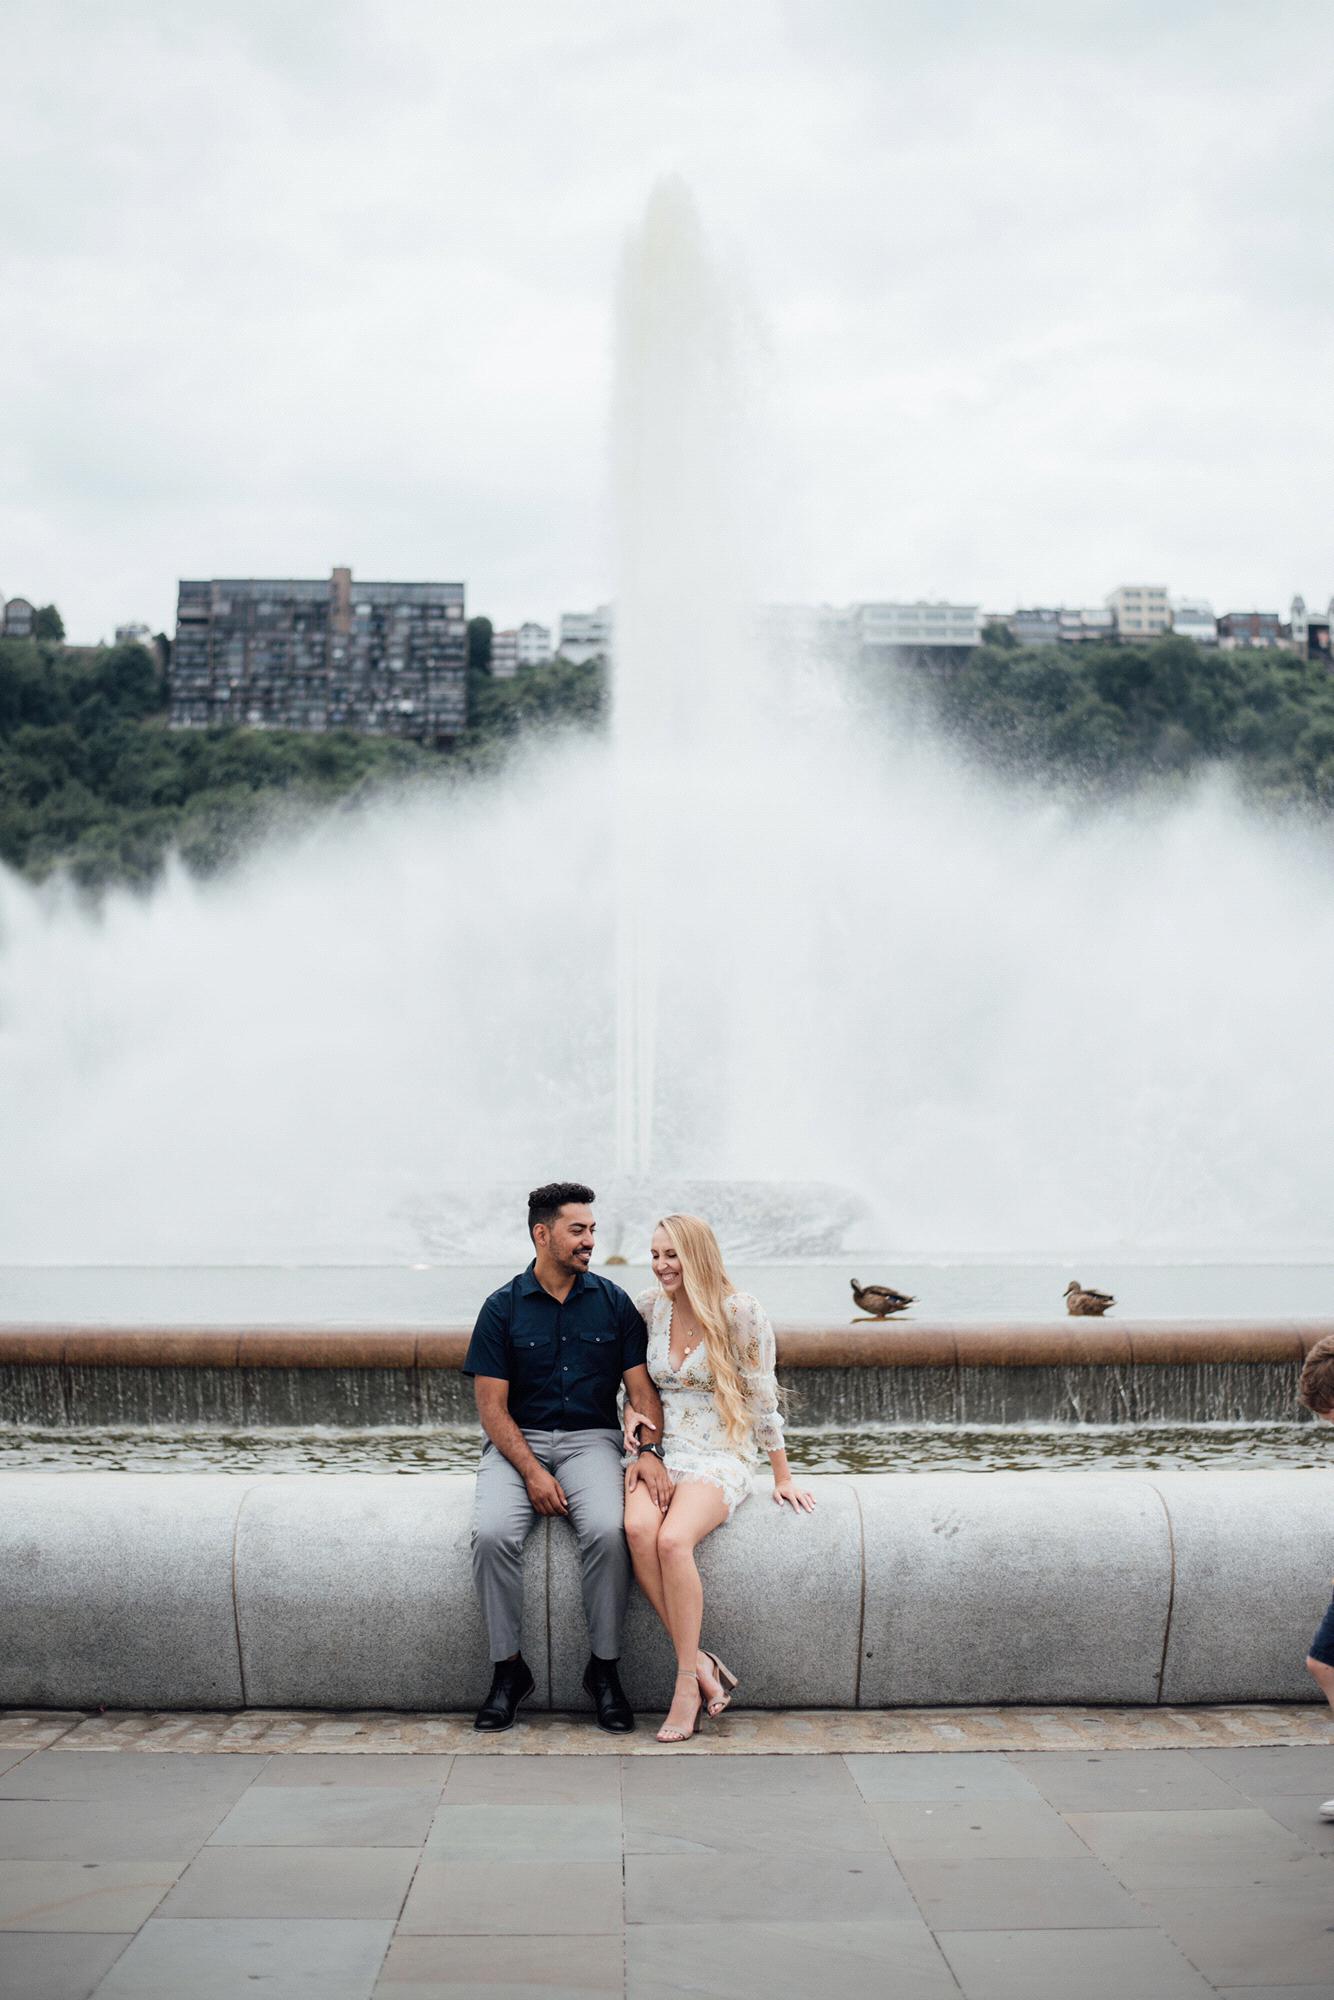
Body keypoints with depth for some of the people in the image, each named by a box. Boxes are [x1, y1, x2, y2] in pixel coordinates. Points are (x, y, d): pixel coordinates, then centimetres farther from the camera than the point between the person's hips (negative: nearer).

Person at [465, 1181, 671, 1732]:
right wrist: (532, 1471, -15)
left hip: (590, 1438, 0)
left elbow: (641, 1388, 3)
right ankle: (508, 1669, -11)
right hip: (516, 1441, 0)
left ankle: (604, 1667, -13)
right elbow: (492, 1406, -2)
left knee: (607, 1530, -30)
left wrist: (650, 1454, -15)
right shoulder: (503, 1307, 2)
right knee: (492, 1533, -29)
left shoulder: (613, 1303, 6)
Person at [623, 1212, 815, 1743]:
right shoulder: (648, 1306, 7)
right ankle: (702, 1666, -24)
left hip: (721, 1455, -4)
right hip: (659, 1448, 4)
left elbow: (762, 1399, -1)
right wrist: (632, 1411, 2)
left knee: (673, 1539, -33)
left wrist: (782, 1477, 2)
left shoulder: (740, 1312, -6)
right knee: (637, 1530, -30)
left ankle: (688, 1681, -22)